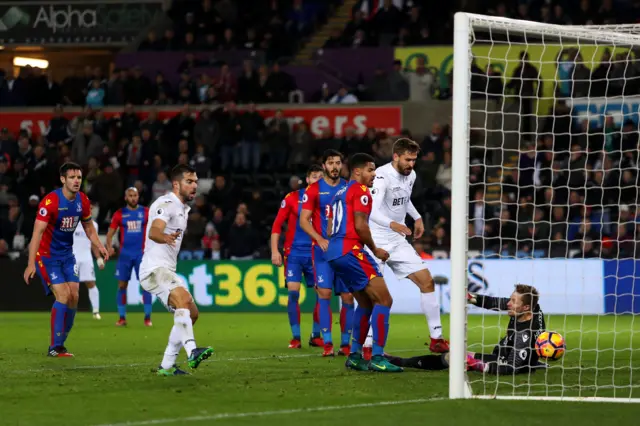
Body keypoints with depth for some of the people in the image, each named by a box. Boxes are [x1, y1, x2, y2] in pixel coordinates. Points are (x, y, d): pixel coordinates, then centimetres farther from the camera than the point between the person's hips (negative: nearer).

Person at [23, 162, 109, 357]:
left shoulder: (83, 201, -3)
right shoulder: (50, 201, -23)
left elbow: (89, 227, 13)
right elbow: (37, 232, -26)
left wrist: (99, 246, -6)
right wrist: (31, 264, -33)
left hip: (67, 254, 7)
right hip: (47, 255, -7)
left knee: (74, 296, -1)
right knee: (63, 295, -17)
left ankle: (60, 343, 12)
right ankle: (55, 348, -13)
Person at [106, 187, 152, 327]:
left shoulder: (145, 212, 3)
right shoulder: (119, 214, 3)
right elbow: (110, 233, 4)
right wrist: (109, 246, -14)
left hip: (141, 253, -1)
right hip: (125, 254, 1)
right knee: (122, 285, 1)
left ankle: (147, 317, -2)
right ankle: (122, 318, 9)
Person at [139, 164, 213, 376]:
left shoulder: (183, 208, 17)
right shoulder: (166, 204, -13)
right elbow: (154, 231, -33)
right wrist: (165, 237, -51)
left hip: (167, 271, 10)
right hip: (154, 269, -10)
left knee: (191, 313, 11)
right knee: (183, 298, -31)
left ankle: (167, 365, 16)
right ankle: (192, 352, -48)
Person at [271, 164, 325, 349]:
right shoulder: (292, 198, -2)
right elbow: (277, 225, 1)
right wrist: (275, 251, -5)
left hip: (316, 254, 2)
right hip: (294, 252, -2)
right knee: (293, 292, -10)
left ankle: (315, 336, 13)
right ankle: (295, 337, -1)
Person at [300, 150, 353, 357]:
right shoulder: (314, 190, 0)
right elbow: (304, 220, -2)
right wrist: (320, 239, -16)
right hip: (323, 247, -3)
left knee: (348, 296, 0)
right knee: (324, 293, -12)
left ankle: (345, 343, 9)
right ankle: (327, 343, -11)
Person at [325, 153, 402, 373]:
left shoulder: (339, 194, 24)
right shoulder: (361, 191, -5)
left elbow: (330, 230, 24)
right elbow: (360, 225, -16)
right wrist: (374, 249, -3)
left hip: (334, 253, 10)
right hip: (350, 250, -10)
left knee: (366, 303, 20)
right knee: (384, 300, -11)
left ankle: (355, 355, 18)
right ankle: (377, 358, -18)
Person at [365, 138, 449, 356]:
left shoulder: (411, 175, 6)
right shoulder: (382, 176, -20)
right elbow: (372, 210, -34)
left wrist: (417, 217, 20)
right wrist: (392, 224, -49)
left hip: (398, 241, 7)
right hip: (375, 242, -7)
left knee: (427, 281, 2)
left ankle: (436, 338, 9)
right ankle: (367, 346, -3)